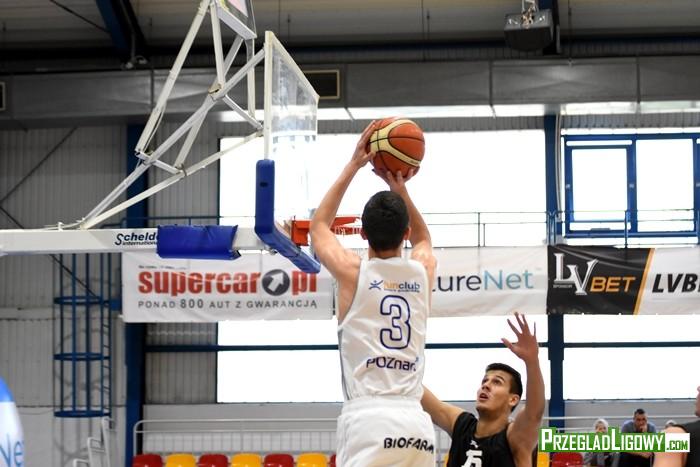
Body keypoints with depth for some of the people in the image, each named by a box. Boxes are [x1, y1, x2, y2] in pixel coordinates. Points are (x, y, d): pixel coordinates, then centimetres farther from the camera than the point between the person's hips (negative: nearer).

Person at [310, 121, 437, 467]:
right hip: (416, 423, 4)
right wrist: (400, 188, 34)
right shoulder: (423, 270, 13)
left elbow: (319, 226, 27)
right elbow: (423, 238, 41)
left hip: (367, 419, -4)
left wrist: (352, 167, 30)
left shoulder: (352, 272, 5)